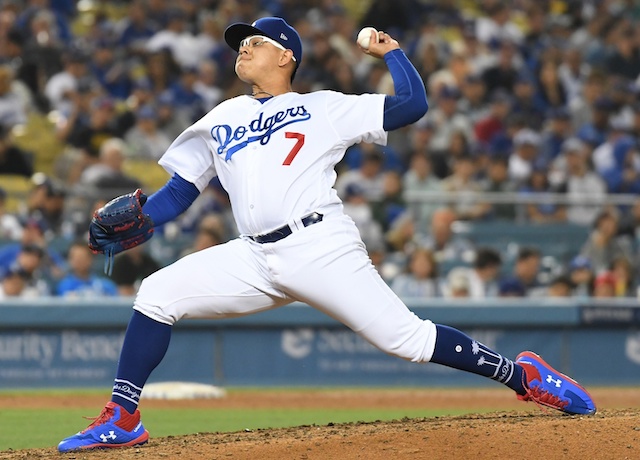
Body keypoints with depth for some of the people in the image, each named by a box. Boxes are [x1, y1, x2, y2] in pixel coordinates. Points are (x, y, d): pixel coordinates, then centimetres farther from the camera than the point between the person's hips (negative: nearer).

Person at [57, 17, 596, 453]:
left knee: (405, 337, -14)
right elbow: (178, 194, 20)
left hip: (322, 248, -4)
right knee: (157, 293, -11)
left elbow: (413, 104, 5)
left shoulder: (324, 108, 11)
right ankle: (122, 420, -5)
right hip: (254, 259, 4)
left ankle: (524, 375, 1)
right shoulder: (221, 121, 24)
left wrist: (390, 50, 12)